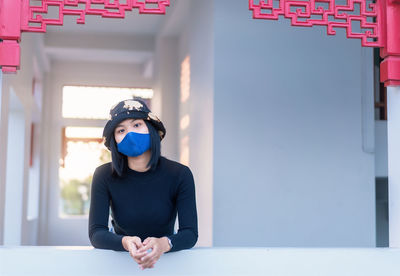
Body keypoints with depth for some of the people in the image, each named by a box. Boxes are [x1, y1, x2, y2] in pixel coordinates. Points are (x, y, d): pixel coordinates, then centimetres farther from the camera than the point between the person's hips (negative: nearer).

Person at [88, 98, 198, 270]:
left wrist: (164, 244, -35)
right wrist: (126, 243, -34)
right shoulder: (104, 176, -7)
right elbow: (96, 232, -13)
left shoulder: (179, 174, -9)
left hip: (166, 258, 0)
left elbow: (190, 233, -13)